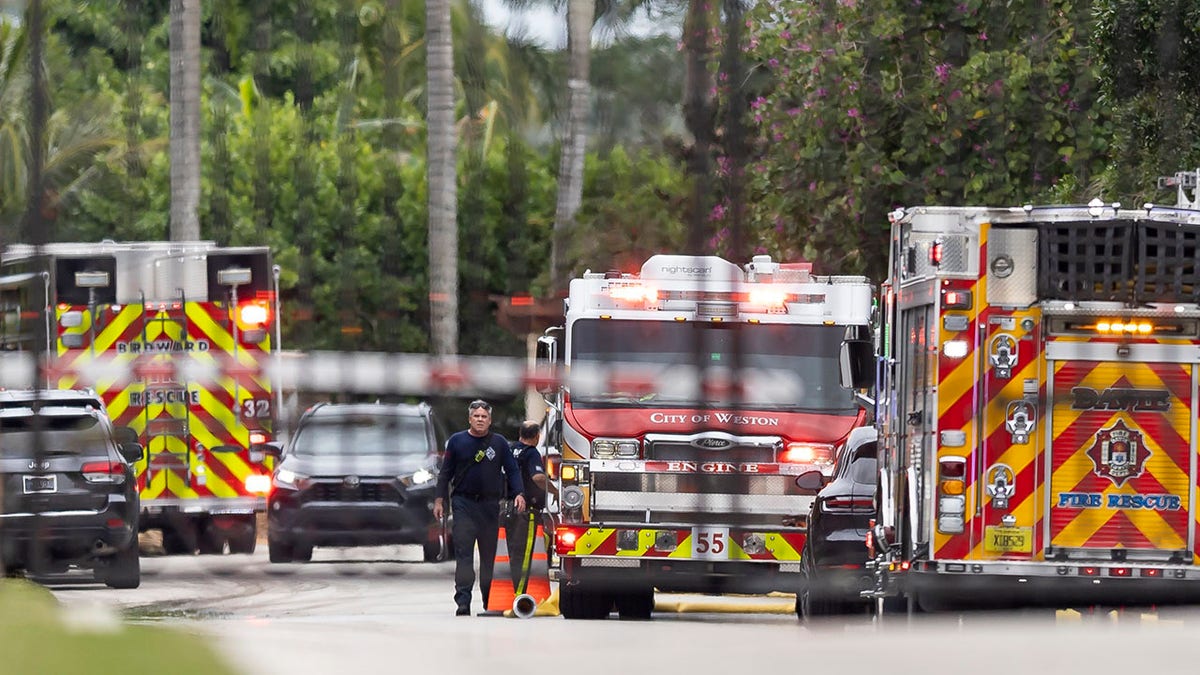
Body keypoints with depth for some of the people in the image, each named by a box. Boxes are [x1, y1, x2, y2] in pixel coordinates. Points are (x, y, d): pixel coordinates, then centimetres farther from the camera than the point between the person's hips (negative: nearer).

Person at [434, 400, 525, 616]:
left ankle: (490, 601, 17)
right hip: (464, 503, -1)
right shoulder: (457, 441, 6)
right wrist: (439, 499, 2)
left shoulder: (499, 443, 7)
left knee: (490, 554, 7)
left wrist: (519, 494, -7)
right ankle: (463, 602, -18)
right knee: (464, 553, -11)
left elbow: (512, 470, 8)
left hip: (490, 505, 1)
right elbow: (446, 472, 9)